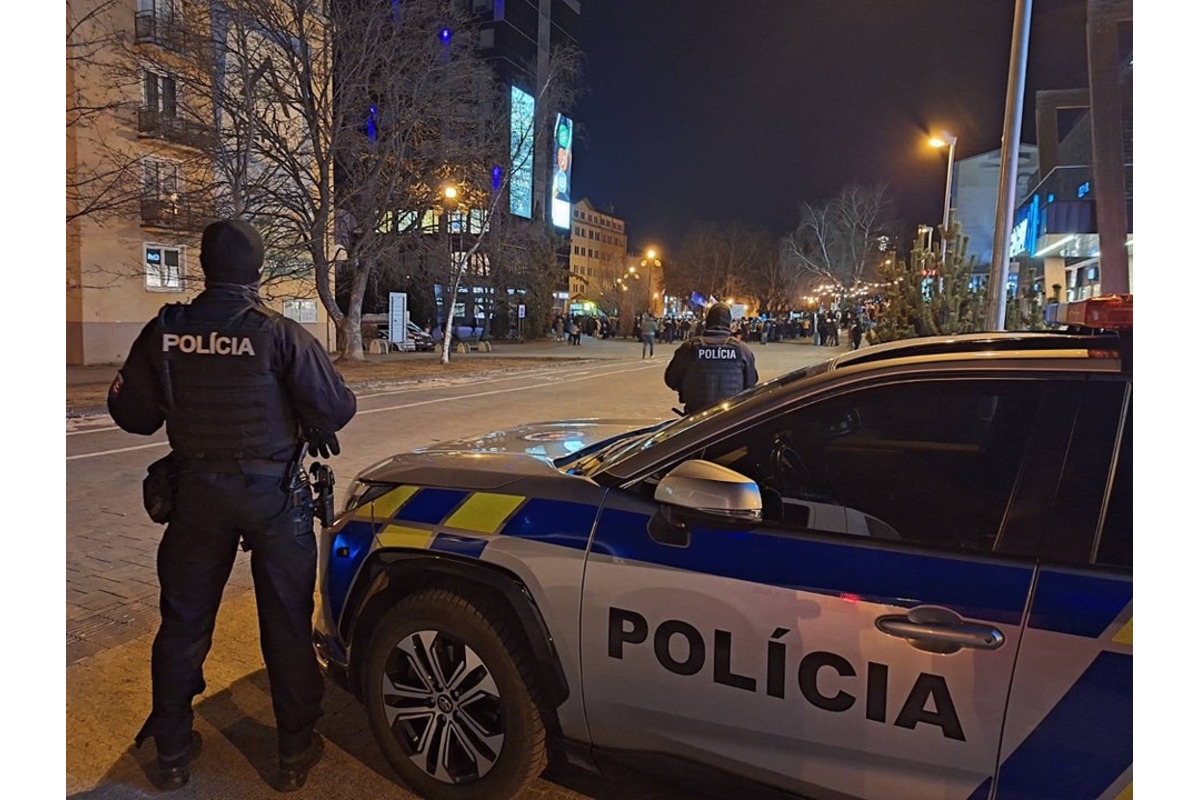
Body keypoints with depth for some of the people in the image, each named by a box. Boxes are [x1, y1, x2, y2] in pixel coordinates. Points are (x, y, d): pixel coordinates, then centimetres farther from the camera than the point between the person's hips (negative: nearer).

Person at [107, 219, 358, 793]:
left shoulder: (164, 331, -5)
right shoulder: (279, 335, -15)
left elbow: (131, 411, 2)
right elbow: (337, 406, -16)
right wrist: (316, 429, 6)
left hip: (196, 489, 3)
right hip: (272, 492, -3)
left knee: (184, 620, 18)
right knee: (286, 623, 10)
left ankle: (172, 751, 31)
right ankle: (295, 752, 22)